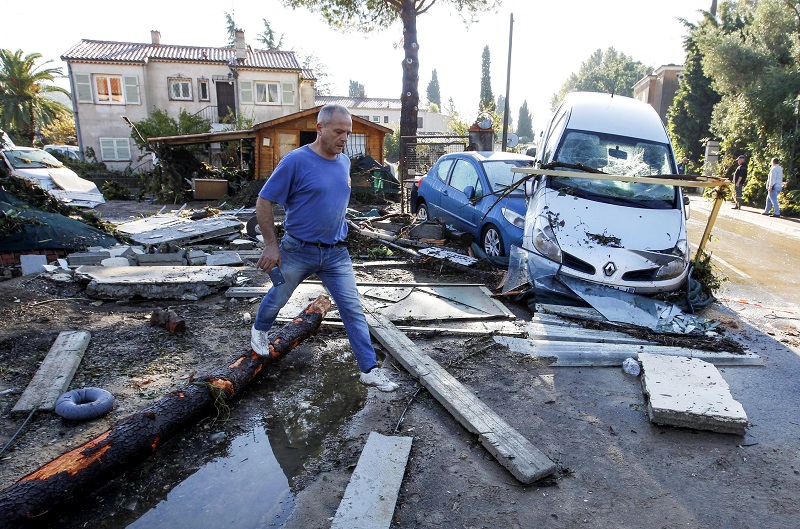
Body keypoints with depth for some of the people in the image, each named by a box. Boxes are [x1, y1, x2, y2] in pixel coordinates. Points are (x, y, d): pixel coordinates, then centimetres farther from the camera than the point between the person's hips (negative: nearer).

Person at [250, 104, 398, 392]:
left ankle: (369, 369, 6)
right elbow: (263, 202, -12)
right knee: (277, 298, 18)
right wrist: (271, 245, -13)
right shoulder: (296, 161, -15)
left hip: (336, 252, 4)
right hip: (298, 251, -4)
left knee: (353, 309, -1)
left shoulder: (344, 161, 4)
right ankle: (259, 331, 50)